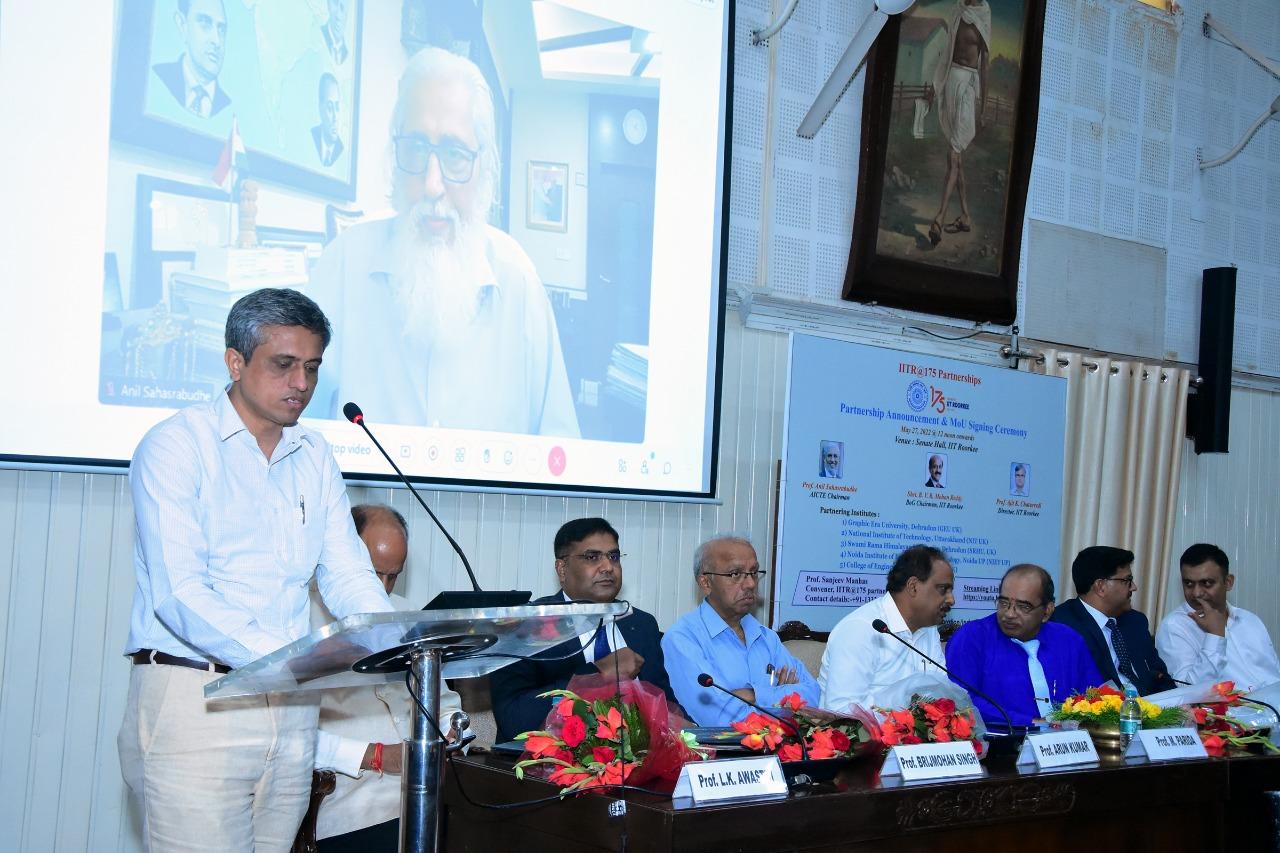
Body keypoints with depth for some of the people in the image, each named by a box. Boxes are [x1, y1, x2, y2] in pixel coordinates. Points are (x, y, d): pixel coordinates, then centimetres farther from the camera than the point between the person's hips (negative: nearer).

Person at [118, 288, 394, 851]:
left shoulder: (315, 457, 14)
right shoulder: (177, 445, -7)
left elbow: (348, 577, 9)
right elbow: (179, 593, -18)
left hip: (290, 710, 6)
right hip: (193, 702, -6)